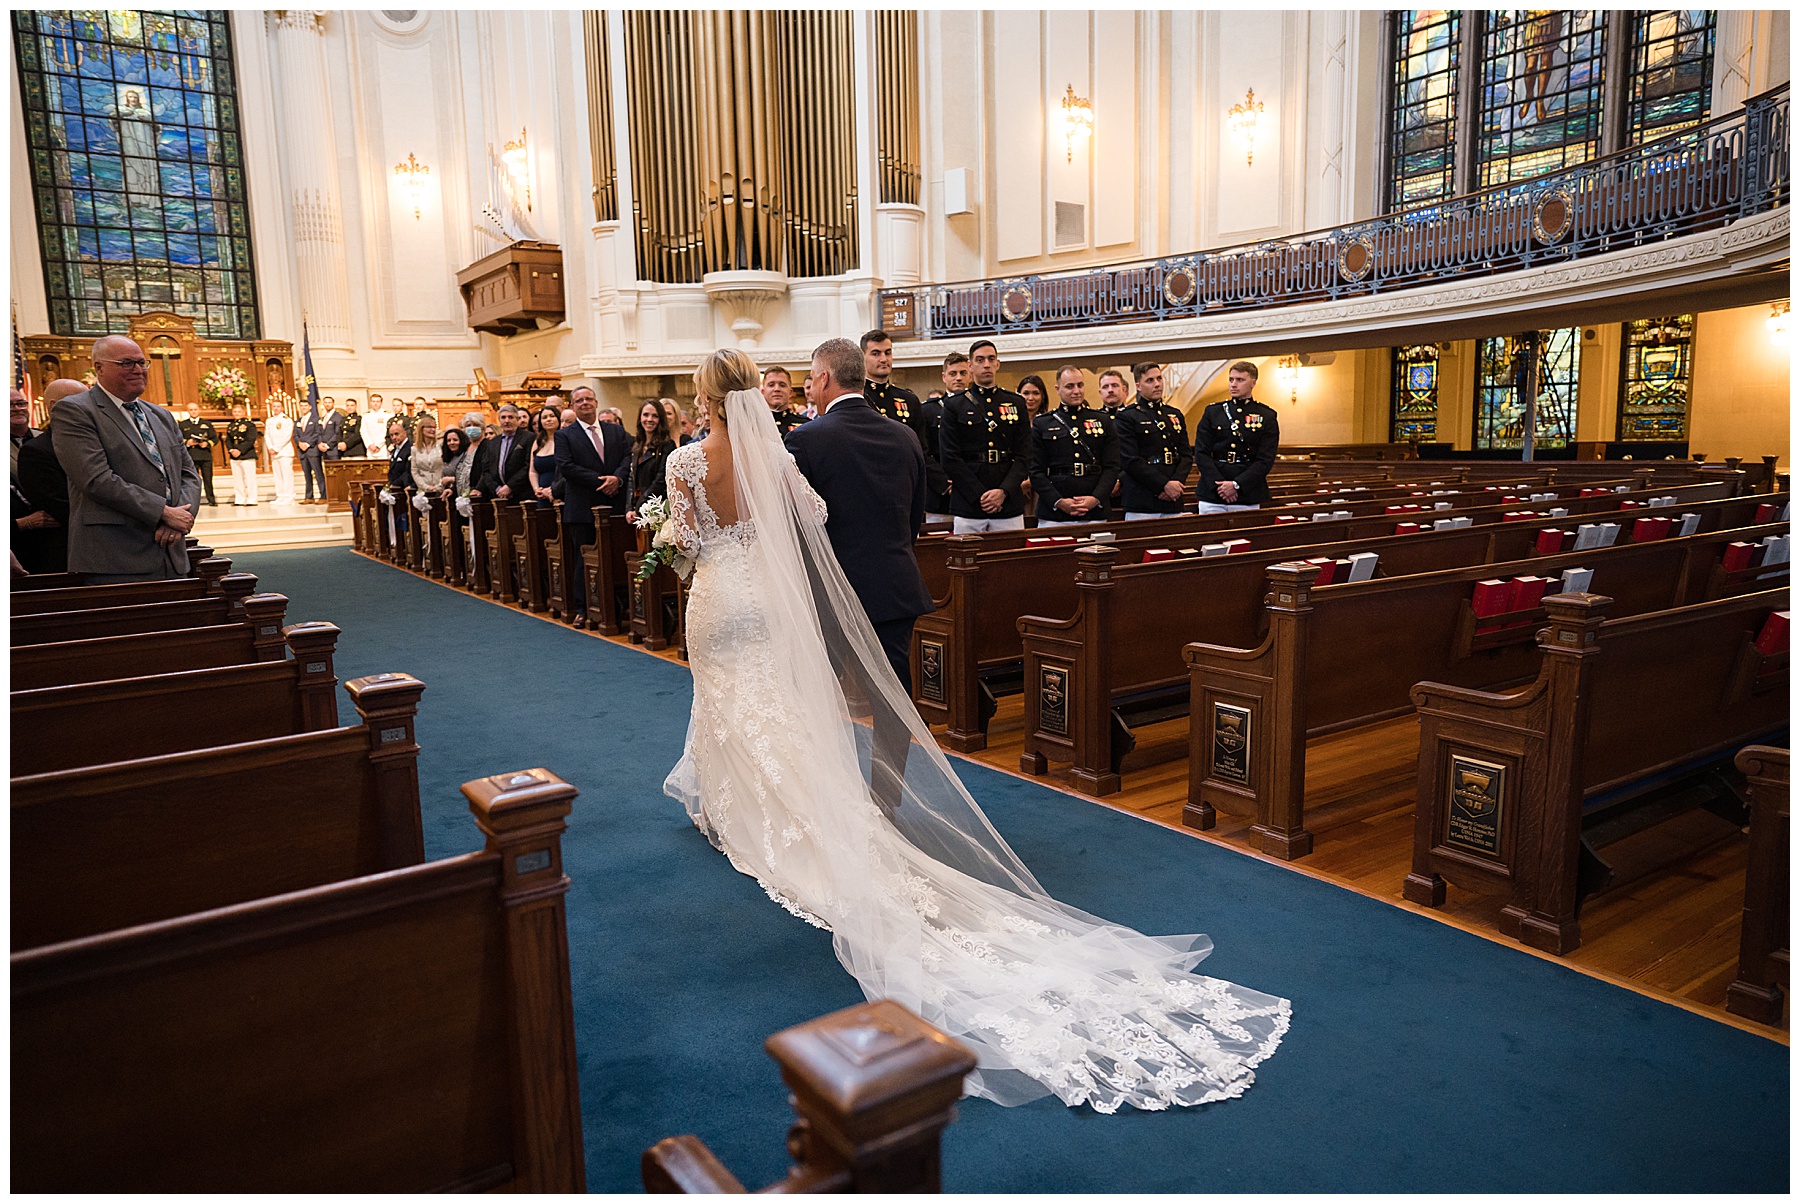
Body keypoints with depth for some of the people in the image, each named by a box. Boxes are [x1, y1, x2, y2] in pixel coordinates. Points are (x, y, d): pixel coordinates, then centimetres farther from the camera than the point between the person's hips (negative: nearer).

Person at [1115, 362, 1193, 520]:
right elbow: (1130, 461, -11)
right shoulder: (1125, 417, -2)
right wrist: (1165, 484, -15)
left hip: (1173, 502, 5)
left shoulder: (1175, 415, 18)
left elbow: (1187, 455, 13)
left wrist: (1177, 482, -7)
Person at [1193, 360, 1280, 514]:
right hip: (1211, 497, 1)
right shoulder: (1212, 412, 9)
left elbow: (1266, 460, -2)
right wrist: (1219, 485, -10)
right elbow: (1201, 453, 2)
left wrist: (1236, 484, -13)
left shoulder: (1267, 416, 5)